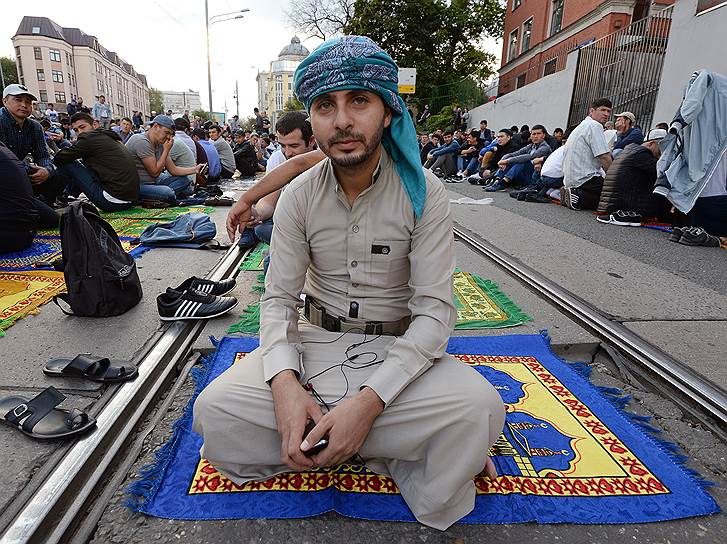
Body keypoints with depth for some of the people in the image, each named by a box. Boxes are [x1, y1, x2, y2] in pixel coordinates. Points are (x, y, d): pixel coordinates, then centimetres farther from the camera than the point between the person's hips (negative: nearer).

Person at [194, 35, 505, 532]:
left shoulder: (424, 193, -12)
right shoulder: (299, 197, -4)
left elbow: (434, 310, -16)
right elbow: (279, 299, -4)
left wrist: (370, 398, -29)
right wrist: (285, 381, -24)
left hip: (397, 347, -2)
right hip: (315, 342, 3)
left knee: (479, 409, -30)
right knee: (215, 409, -19)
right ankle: (391, 451, -9)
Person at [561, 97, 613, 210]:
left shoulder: (582, 125, 22)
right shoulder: (595, 126, -10)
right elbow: (604, 157, -16)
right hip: (585, 179, -10)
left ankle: (574, 194, 4)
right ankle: (580, 199, -14)